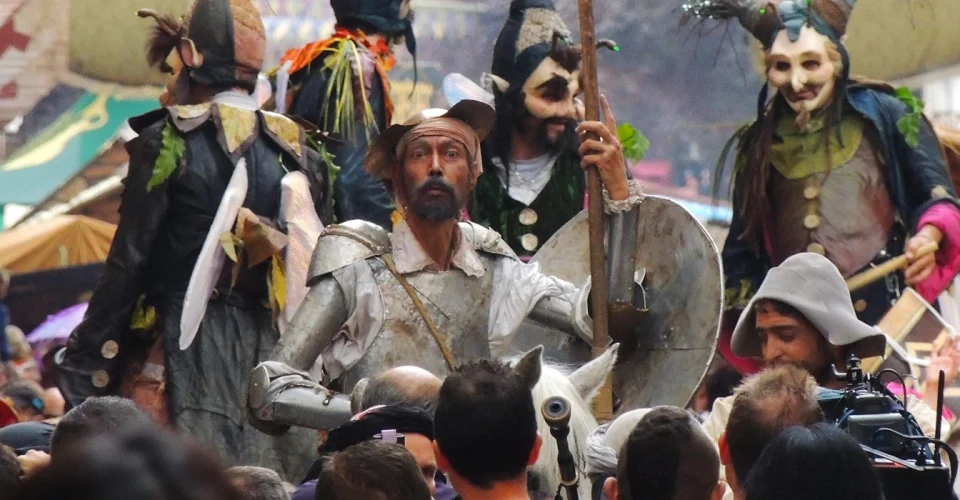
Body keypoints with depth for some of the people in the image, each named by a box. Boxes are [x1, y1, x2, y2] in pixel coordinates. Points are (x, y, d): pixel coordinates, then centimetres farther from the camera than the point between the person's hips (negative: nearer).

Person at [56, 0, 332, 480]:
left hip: (188, 346, -5)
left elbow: (128, 262, -8)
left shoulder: (169, 143, -6)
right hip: (272, 349, 5)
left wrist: (83, 364, -4)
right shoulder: (295, 151, 10)